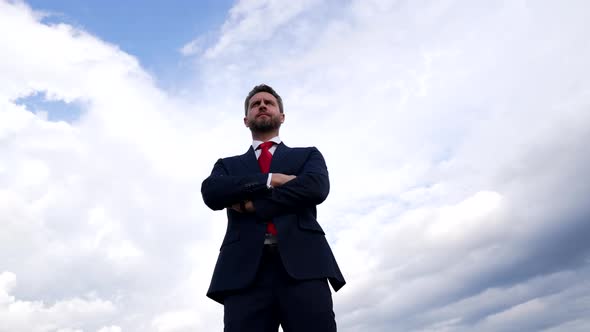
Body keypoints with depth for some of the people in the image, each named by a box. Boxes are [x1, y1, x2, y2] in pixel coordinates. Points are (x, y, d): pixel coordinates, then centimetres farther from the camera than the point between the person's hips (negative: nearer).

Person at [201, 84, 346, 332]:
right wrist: (269, 179, -3)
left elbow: (316, 188, 0)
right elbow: (211, 193, 4)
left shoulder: (308, 155, 23)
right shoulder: (228, 165, 27)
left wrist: (254, 204, 0)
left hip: (302, 262, -1)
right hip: (245, 268, 1)